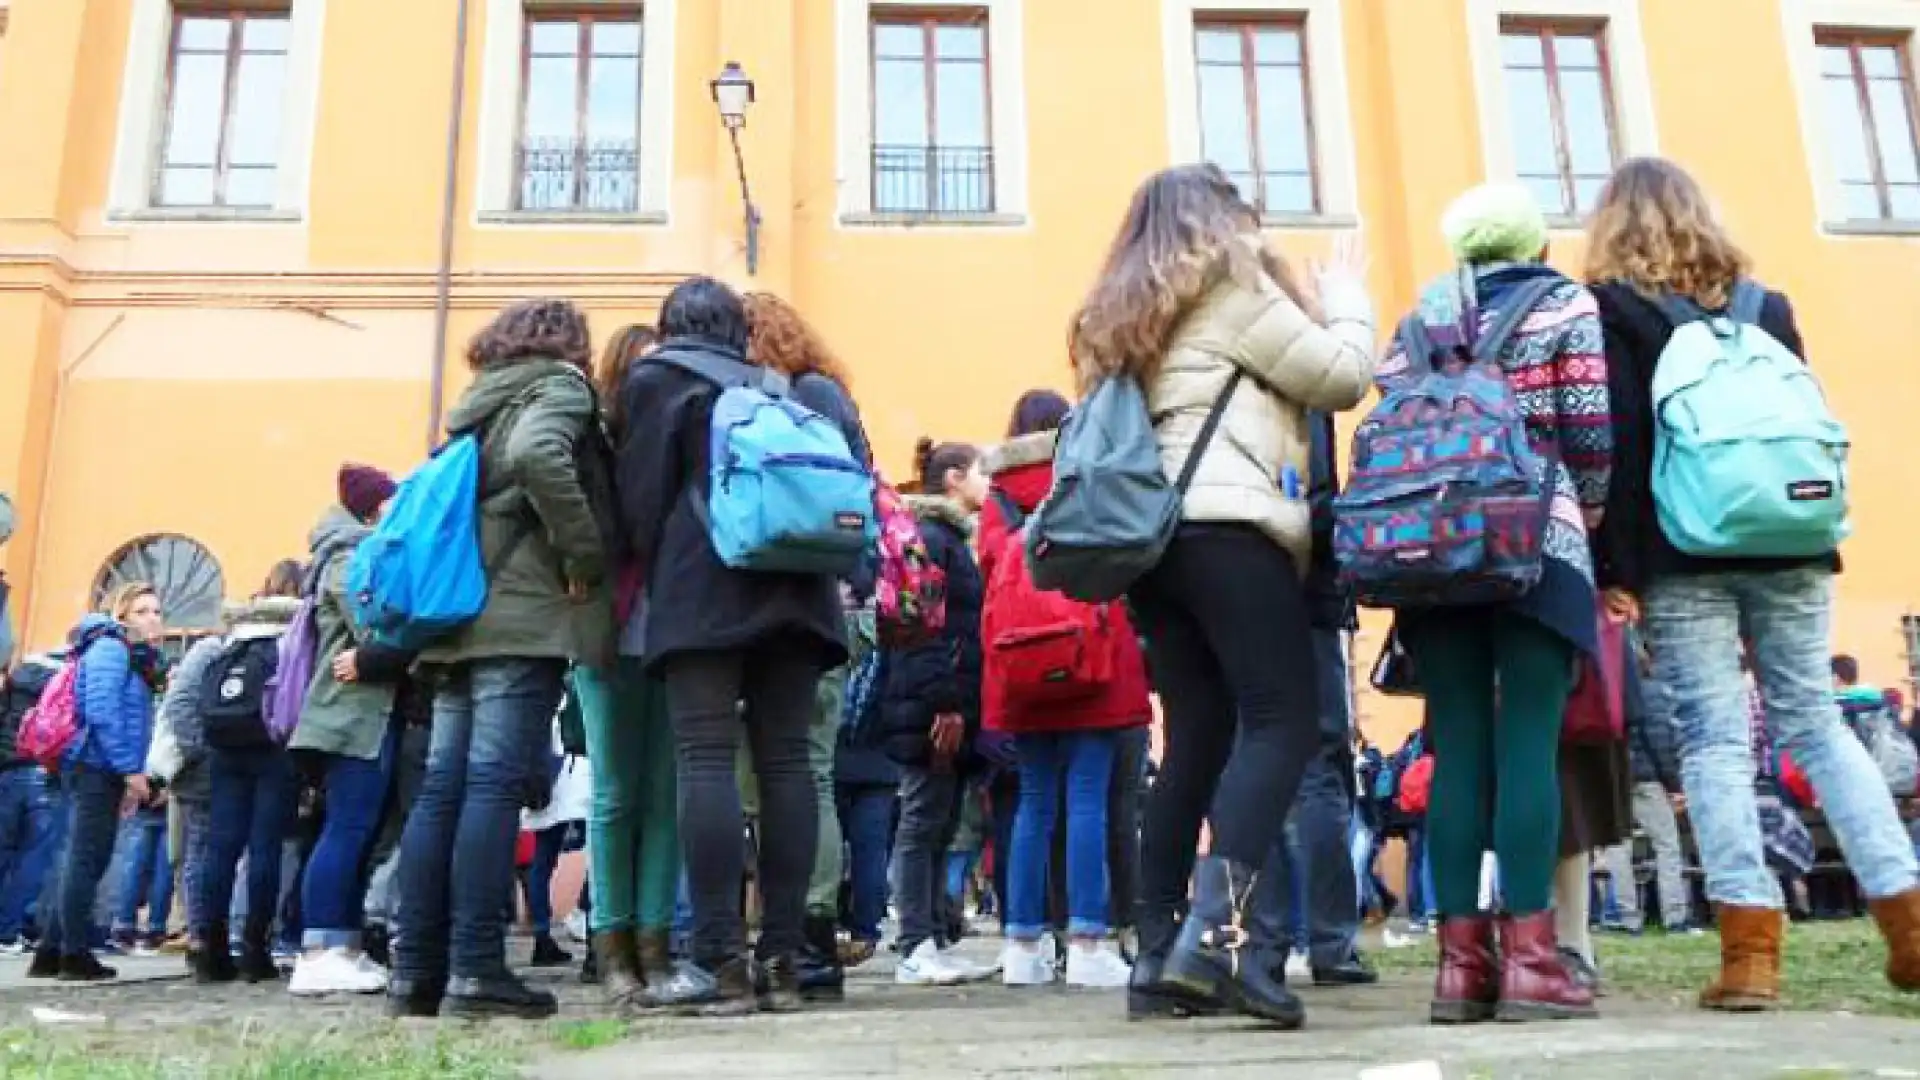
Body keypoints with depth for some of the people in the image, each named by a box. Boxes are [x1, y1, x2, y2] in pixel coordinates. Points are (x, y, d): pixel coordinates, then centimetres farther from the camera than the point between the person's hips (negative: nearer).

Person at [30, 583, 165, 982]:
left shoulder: (139, 657, 20)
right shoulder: (110, 647, -9)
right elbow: (101, 713, -19)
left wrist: (130, 774, 13)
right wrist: (131, 769, -19)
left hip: (102, 771, 10)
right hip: (96, 768, -10)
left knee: (84, 860, 11)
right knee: (86, 860, -6)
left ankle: (50, 952, 17)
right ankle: (75, 955, -2)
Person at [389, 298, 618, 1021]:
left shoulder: (484, 400, 23)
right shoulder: (559, 386, 0)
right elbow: (536, 457, -21)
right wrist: (584, 557, -15)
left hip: (460, 614, 8)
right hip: (524, 614, -8)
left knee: (441, 790, 5)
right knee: (495, 784, -10)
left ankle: (416, 970, 6)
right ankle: (475, 970, -11)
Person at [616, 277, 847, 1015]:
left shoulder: (655, 379, 11)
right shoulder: (784, 387, 24)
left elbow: (641, 495, 4)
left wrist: (648, 575, 15)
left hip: (705, 587, -4)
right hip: (792, 586, 5)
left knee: (707, 760, -9)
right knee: (785, 761, 1)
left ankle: (720, 960, -15)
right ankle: (782, 956, -1)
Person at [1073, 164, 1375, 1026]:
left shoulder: (1128, 308, 27)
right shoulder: (1229, 280, 6)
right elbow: (1341, 376, 4)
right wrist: (1344, 294, 22)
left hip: (1154, 534, 8)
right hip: (1225, 525, -8)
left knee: (1196, 739, 5)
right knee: (1284, 720, -12)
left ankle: (1159, 954, 1)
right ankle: (1212, 935, -27)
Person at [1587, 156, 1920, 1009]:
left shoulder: (1609, 309, -1)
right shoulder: (1764, 303, 15)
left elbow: (1615, 443, -9)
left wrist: (1616, 570, -10)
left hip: (1681, 555, -4)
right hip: (1786, 545, 5)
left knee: (1713, 738, -4)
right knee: (1814, 722, 11)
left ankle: (1751, 946, -7)